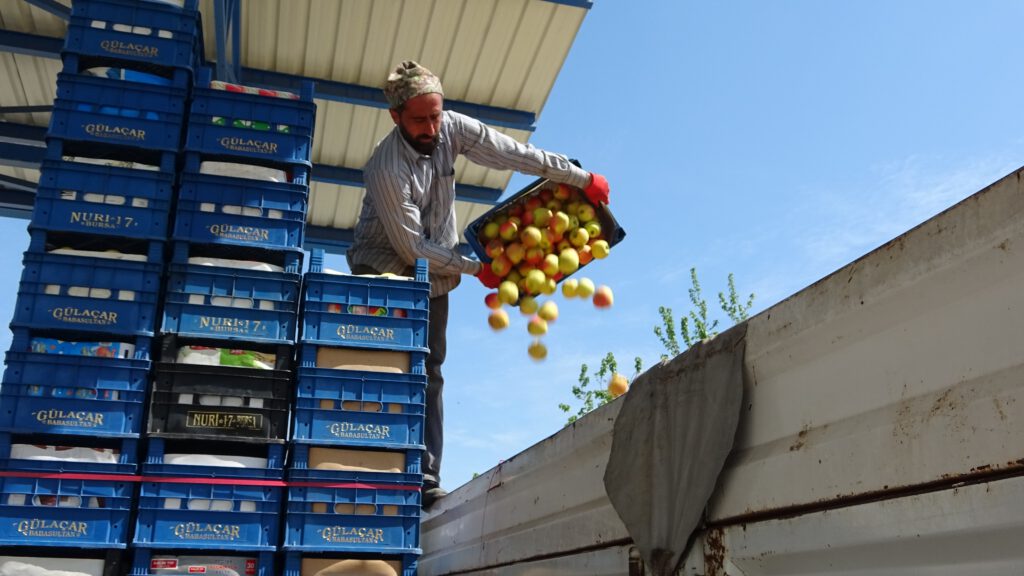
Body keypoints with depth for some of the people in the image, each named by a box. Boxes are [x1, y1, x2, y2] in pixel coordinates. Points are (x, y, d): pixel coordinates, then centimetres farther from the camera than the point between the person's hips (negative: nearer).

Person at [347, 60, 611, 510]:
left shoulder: (451, 128, -13)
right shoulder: (386, 169, -28)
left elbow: (514, 154, -9)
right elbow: (412, 247, -24)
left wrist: (582, 178, -7)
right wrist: (476, 267, -16)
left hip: (434, 272, 5)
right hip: (385, 269, -5)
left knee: (429, 373, 1)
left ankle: (426, 482, 1)